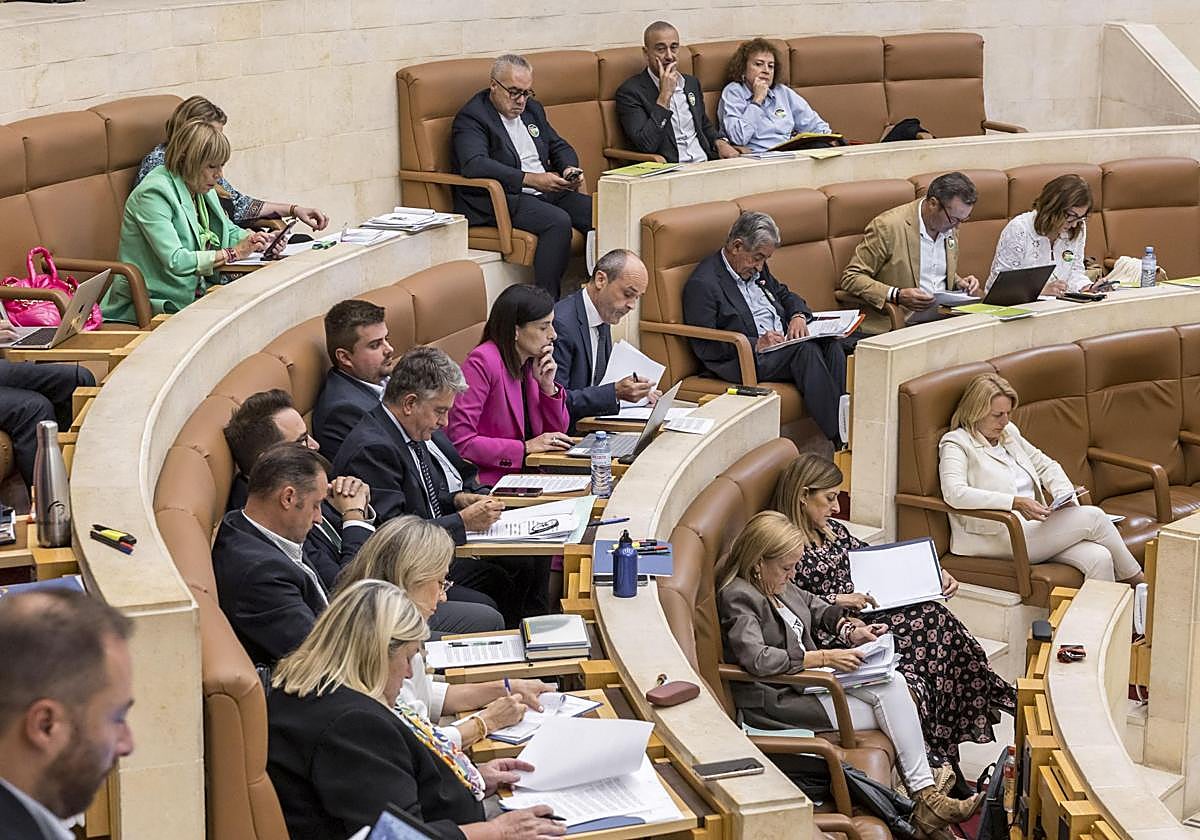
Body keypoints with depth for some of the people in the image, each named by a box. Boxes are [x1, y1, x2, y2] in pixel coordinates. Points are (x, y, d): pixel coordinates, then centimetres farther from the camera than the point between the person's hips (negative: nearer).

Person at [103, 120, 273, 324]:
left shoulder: (203, 188, 12)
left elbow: (229, 231, 25)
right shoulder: (154, 193, -16)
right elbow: (175, 261, -25)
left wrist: (254, 239, 2)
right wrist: (232, 253, -20)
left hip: (198, 293, 8)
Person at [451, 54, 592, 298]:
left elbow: (559, 147, 26)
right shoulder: (471, 117, -7)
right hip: (498, 200, -8)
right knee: (559, 222, -33)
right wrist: (530, 179, -28)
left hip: (547, 191, 8)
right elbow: (474, 165, -23)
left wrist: (569, 169, 0)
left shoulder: (532, 109, 19)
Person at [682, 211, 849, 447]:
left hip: (782, 345, 8)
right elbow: (704, 347, -15)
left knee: (831, 344, -19)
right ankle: (841, 439, -34)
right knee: (806, 349, -31)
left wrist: (798, 315, 6)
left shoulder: (755, 269, 17)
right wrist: (755, 345, -22)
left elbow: (785, 294, 30)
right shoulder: (702, 283, -10)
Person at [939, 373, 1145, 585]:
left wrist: (1065, 496, 6)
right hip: (1000, 538, -8)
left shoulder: (1009, 432, 19)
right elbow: (954, 493, -23)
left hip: (1033, 524, 8)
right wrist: (1015, 502, -29)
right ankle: (1136, 580, 3)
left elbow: (1046, 466, 29)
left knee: (1099, 559, -19)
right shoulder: (956, 444, -6)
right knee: (1093, 517, -15)